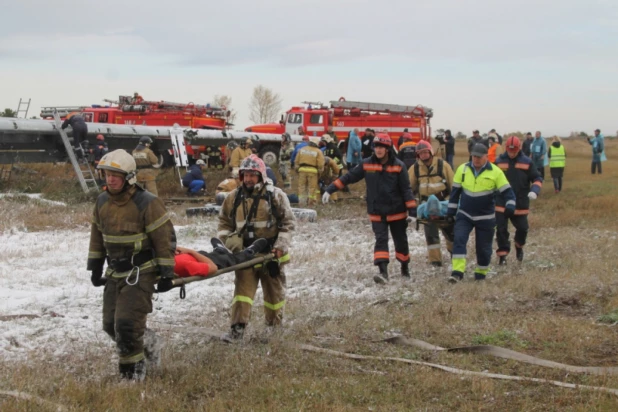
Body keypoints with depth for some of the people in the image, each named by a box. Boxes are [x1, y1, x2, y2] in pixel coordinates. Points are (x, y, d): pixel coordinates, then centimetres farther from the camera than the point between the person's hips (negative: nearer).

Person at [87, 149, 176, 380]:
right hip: (115, 272, 7)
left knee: (127, 324, -14)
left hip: (141, 272, -7)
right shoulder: (102, 202, 4)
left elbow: (165, 238, -14)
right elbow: (97, 236, 17)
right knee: (111, 325, 9)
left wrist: (166, 274, -13)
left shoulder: (147, 203, -17)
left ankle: (133, 371, 4)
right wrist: (95, 268, 16)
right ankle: (145, 339, 36)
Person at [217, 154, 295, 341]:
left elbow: (288, 222, -5)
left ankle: (275, 324, 29)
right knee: (243, 288, -5)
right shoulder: (234, 198, 3)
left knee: (274, 289, 12)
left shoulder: (275, 195, -6)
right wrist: (228, 241, -5)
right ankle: (238, 327, -6)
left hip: (271, 253, -1)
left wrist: (281, 246, -15)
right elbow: (224, 222, 11)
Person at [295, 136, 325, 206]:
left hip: (302, 169, 3)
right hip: (312, 171, -3)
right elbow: (320, 164, -3)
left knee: (302, 186, 8)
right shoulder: (318, 151, 0)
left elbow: (297, 162, 12)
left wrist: (297, 169, 19)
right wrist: (319, 172, 7)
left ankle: (302, 201, 8)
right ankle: (311, 201, 2)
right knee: (312, 187, 3)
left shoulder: (301, 150, 11)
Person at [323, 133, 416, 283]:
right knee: (381, 240, -11)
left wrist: (412, 209, -12)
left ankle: (405, 268, 32)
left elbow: (406, 189, -6)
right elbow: (349, 177, 1)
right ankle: (383, 272, -20)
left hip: (397, 212, -1)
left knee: (401, 241, 11)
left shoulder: (398, 165, -8)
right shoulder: (366, 164, -3)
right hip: (377, 213, 1)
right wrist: (330, 190, -4)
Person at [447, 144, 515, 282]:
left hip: (486, 217, -1)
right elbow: (455, 191, 7)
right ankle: (457, 272, -21)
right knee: (459, 240, -17)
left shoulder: (495, 172, -10)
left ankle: (481, 273, 28)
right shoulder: (462, 169, -2)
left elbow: (507, 191, -9)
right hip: (464, 215, 1)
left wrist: (510, 206, -27)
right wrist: (451, 211, 7)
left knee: (483, 247, 8)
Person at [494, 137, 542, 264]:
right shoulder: (499, 161, 0)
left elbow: (537, 179, 2)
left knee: (522, 228, 8)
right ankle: (502, 255, 10)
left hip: (521, 204, 0)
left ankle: (519, 246, 38)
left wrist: (534, 191, -16)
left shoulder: (527, 162, -1)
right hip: (501, 204, 0)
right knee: (501, 230, -1)